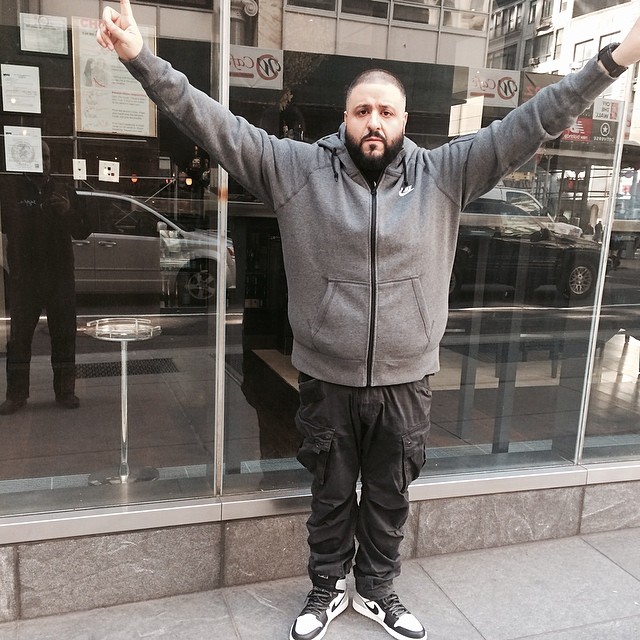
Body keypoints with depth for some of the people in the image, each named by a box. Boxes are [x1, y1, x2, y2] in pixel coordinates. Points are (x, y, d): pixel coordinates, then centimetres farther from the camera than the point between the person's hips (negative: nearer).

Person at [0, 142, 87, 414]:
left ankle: (65, 391, 13)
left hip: (60, 276, 2)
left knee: (64, 335, 4)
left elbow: (82, 231, 6)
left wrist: (69, 212, -12)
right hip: (23, 277, -1)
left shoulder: (64, 190, 9)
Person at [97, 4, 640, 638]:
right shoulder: (298, 170, -5)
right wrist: (142, 59, -16)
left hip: (406, 382, 1)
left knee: (389, 497, 20)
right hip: (326, 380, -1)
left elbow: (527, 126, -3)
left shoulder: (444, 175, -2)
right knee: (331, 496, 19)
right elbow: (218, 126, -8)